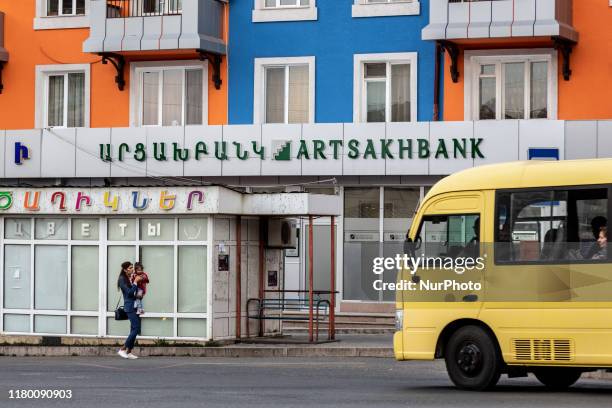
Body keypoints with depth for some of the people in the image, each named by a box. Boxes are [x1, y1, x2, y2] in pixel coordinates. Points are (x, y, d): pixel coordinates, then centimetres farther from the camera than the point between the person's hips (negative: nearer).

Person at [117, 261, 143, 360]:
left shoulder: (133, 278, 12)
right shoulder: (122, 279, -7)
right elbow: (129, 292, -16)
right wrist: (135, 282, -13)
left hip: (135, 305, 8)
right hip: (129, 306, -8)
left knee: (134, 329, 6)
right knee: (136, 328, -14)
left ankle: (129, 352, 10)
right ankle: (122, 349, -9)